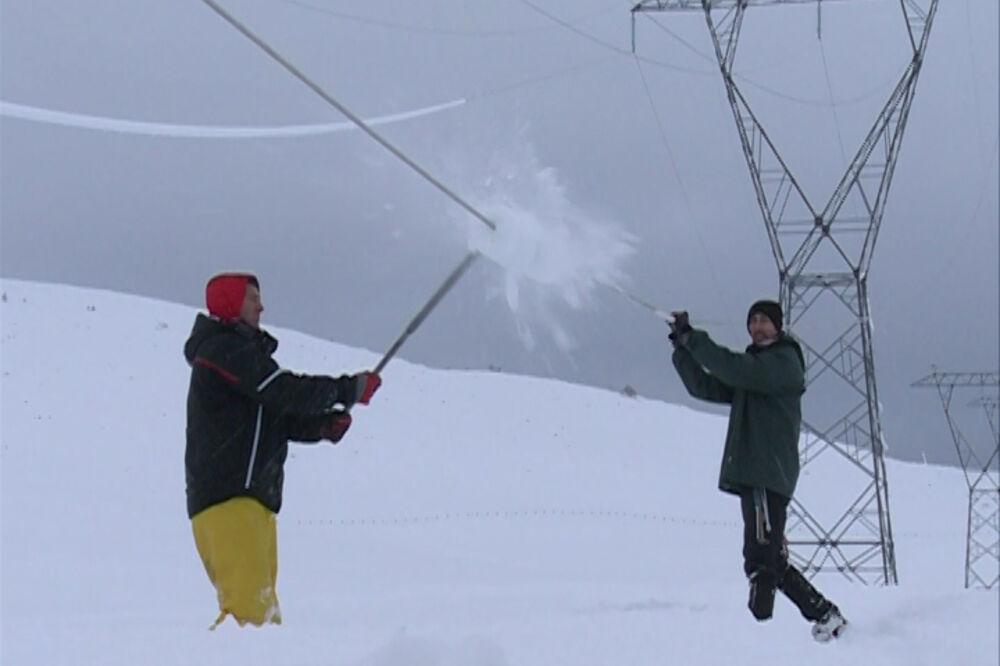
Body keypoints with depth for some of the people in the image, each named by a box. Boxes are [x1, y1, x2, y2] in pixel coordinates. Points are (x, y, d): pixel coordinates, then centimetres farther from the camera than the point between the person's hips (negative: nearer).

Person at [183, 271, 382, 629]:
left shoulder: (240, 352, 27)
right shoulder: (224, 350, -5)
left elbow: (280, 417, 21)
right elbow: (288, 392, -13)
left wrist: (325, 424, 3)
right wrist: (350, 389, -4)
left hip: (252, 498, 10)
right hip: (228, 501, -10)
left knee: (263, 605, 5)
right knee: (248, 605, -20)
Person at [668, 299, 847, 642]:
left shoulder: (784, 362, -3)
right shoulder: (752, 365, 24)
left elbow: (734, 369, -18)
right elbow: (705, 387, 16)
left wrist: (693, 339, -12)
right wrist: (682, 347, 5)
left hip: (769, 475, -9)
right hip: (752, 475, 9)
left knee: (760, 559, -16)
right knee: (773, 561, 11)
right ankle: (825, 615, 18)